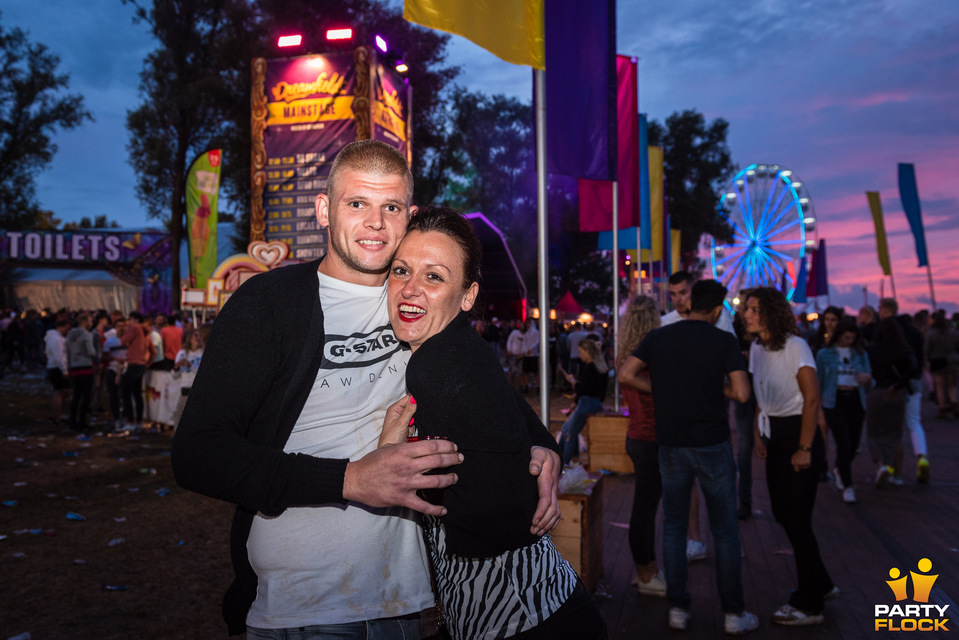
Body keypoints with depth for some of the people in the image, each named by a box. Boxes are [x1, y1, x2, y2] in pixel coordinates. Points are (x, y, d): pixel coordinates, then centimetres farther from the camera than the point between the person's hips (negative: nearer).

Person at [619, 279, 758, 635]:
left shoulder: (658, 337, 1)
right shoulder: (723, 341, -7)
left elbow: (626, 375, -4)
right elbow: (741, 393, -13)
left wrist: (661, 390, 7)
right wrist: (718, 388, 7)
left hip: (671, 445, 2)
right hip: (712, 445, -2)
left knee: (673, 526, 12)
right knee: (724, 529, 9)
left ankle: (677, 609, 17)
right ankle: (734, 614, 16)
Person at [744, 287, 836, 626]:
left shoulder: (795, 346, -16)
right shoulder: (757, 348, 6)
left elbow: (812, 399, -17)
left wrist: (805, 449, -18)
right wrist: (759, 436, 8)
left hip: (798, 436, -8)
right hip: (774, 437, 8)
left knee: (797, 519, -2)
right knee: (782, 513, 13)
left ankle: (809, 605, 13)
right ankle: (821, 584, 33)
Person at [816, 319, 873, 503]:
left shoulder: (861, 355, 12)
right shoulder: (824, 354, 4)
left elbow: (869, 385, 12)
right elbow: (818, 382, 7)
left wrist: (867, 378, -12)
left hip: (856, 402, 3)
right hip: (834, 402, -3)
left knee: (854, 444, 7)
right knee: (844, 443, -13)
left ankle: (839, 470, 37)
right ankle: (847, 486, -5)